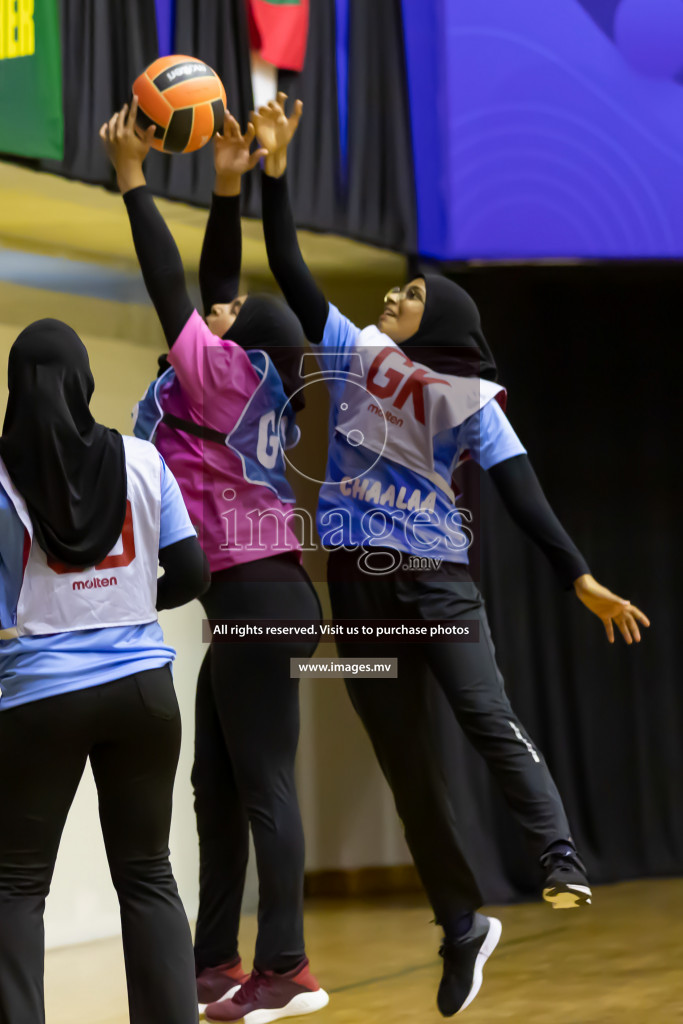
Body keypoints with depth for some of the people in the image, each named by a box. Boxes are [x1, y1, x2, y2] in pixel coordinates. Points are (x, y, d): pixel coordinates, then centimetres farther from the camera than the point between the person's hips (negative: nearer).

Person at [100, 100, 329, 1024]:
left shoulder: (227, 374, -9)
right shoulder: (249, 385, 12)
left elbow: (171, 289, -8)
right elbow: (213, 282, 19)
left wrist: (133, 180, -3)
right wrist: (227, 188, 19)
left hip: (258, 599, -10)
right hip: (245, 604, 10)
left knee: (264, 786, -8)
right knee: (216, 786, 12)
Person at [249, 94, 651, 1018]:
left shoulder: (471, 400, 0)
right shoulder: (352, 355, 7)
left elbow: (522, 492, -5)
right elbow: (289, 271, 2)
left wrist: (581, 578, -13)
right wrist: (275, 171, -5)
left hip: (438, 576, -3)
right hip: (360, 582, 3)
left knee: (487, 716, -22)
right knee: (405, 761, 4)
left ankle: (563, 862, -20)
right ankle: (462, 924, 12)